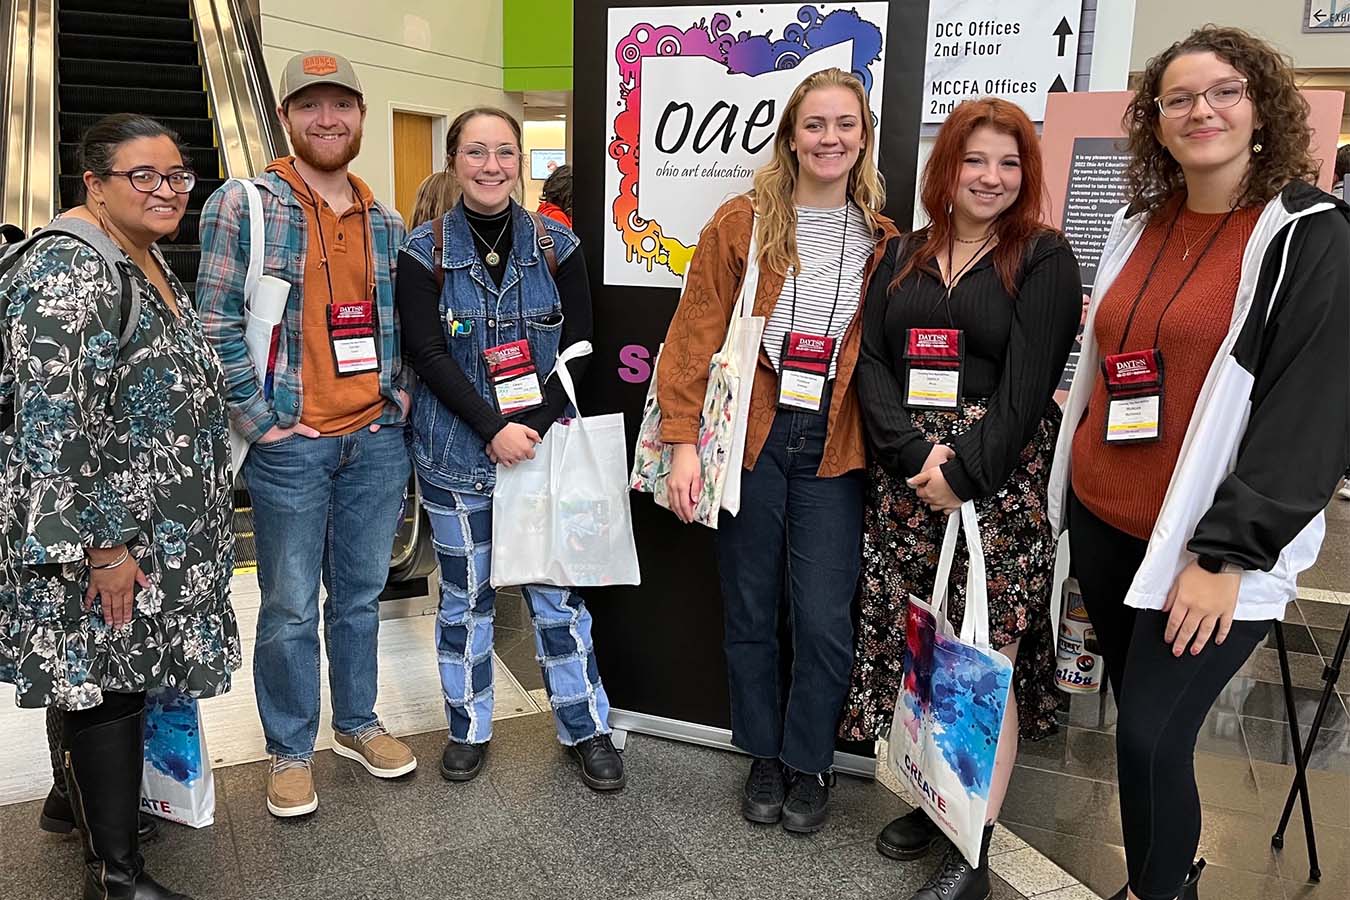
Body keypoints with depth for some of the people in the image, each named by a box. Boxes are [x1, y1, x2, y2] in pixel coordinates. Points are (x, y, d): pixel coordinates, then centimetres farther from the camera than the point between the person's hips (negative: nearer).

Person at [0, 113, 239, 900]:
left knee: (106, 678, 18)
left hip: (160, 530, 9)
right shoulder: (68, 271, -18)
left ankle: (89, 797, 36)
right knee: (109, 685, 0)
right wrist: (100, 546, -23)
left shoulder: (148, 260, 11)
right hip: (101, 533, -9)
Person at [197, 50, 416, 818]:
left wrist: (400, 394, 6)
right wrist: (260, 417, -12)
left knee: (361, 593, 16)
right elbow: (217, 322, -9)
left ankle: (358, 722, 35)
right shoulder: (243, 206, -6)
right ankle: (291, 750, 25)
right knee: (290, 606, 7)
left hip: (378, 440, 4)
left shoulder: (387, 222, 10)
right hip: (290, 446, -4)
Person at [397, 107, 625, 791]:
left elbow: (577, 347, -2)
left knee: (557, 591, 6)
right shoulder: (424, 251, -2)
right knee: (464, 594, 11)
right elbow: (428, 354, -9)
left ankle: (586, 727, 22)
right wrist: (494, 429, -18)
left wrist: (534, 426, -14)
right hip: (456, 452, 0)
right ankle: (468, 727, 29)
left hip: (544, 444, 1)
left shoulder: (557, 246, 2)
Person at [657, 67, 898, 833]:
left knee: (824, 621, 2)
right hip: (750, 440, 0)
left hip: (834, 451, 1)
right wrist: (684, 441, -11)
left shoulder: (883, 243, 6)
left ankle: (810, 763, 25)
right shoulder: (741, 223, -1)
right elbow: (697, 333, -4)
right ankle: (764, 757, 31)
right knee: (751, 612, 11)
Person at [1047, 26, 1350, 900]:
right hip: (1101, 520, 6)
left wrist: (1227, 553, -18)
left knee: (1152, 737, -6)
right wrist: (1070, 485, 15)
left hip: (1206, 544, -6)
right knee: (1138, 717, 16)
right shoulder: (1138, 226, 9)